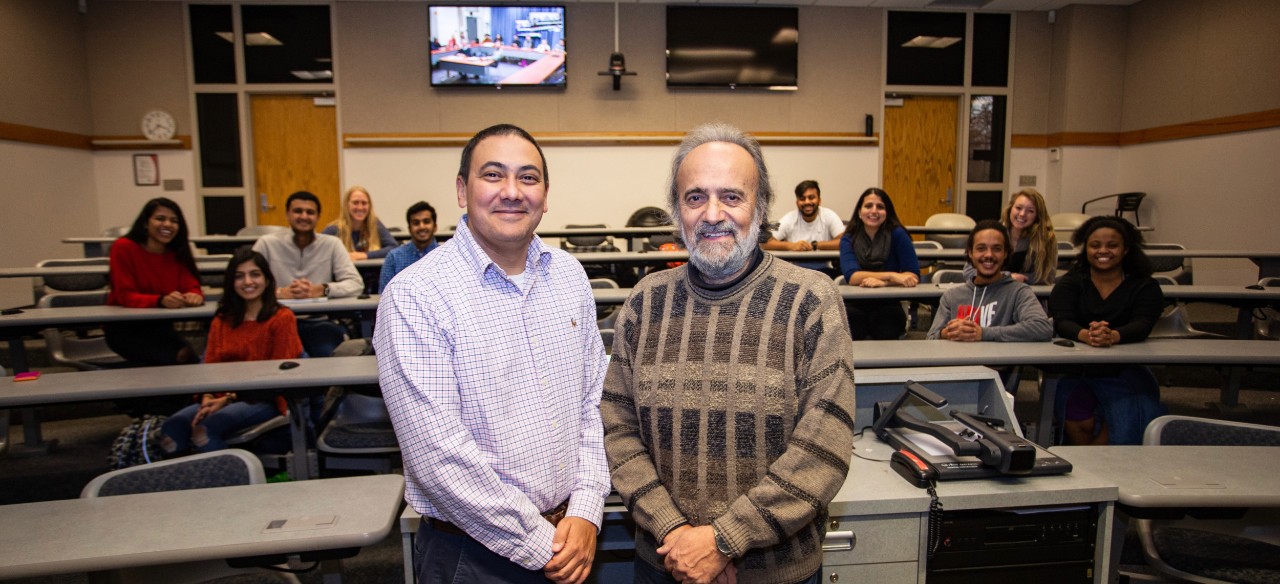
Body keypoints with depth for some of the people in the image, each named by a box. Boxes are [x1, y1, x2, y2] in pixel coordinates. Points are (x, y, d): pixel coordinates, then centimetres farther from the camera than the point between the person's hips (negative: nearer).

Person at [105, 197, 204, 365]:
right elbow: (125, 297, -16)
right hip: (123, 328, -4)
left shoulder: (178, 253, 4)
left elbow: (192, 287, -5)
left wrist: (195, 296, -32)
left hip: (160, 326, 4)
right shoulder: (124, 248, -11)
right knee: (173, 359, -27)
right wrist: (160, 300, -36)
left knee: (190, 358, -25)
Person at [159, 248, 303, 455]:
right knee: (173, 425, -24)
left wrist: (228, 398, -14)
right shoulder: (221, 321, 18)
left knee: (206, 428, -32)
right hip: (223, 398, 5)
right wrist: (208, 397, -12)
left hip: (264, 399, -5)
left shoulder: (281, 318, -1)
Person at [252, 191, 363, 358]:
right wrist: (279, 292, -17)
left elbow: (355, 284, -2)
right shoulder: (267, 243, 4)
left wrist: (321, 290, -18)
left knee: (326, 354, -27)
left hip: (320, 322, 1)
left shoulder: (332, 244, 6)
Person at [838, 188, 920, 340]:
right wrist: (891, 276, -24)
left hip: (888, 305, 0)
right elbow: (852, 277, -14)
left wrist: (883, 282, -24)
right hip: (855, 306, 0)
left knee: (886, 332, -31)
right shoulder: (848, 239, 1)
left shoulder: (897, 235, -1)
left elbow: (913, 276, -8)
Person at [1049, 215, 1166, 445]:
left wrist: (1112, 336, -37)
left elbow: (1142, 326, -13)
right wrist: (1085, 335, -36)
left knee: (1127, 427, -22)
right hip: (1075, 371, 0)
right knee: (1078, 422, -26)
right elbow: (1061, 322, -12)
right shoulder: (1069, 284, 6)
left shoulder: (1145, 286, 6)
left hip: (1125, 373, 1)